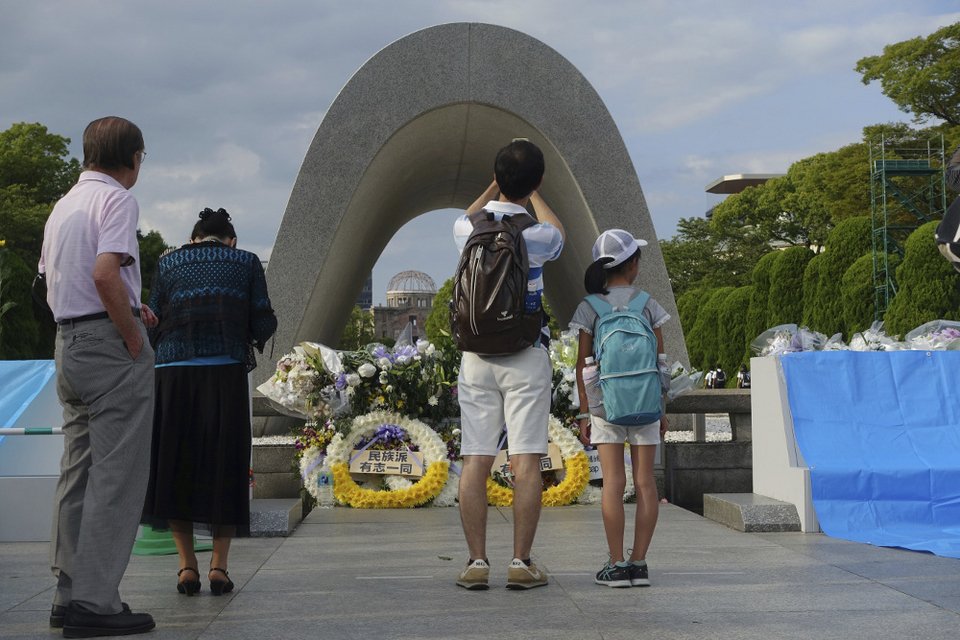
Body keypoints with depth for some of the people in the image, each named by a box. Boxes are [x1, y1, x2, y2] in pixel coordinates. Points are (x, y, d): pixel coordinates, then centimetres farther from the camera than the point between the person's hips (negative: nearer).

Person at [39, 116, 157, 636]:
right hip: (109, 341, -9)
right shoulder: (116, 199, -9)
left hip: (68, 341, 9)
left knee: (78, 472, 13)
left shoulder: (62, 206, 17)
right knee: (116, 475, -6)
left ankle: (68, 595, 17)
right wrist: (134, 336, -14)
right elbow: (106, 274, -23)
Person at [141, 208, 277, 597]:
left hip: (173, 371, 1)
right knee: (224, 466, 6)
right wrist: (253, 338, 26)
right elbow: (264, 323, 4)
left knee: (174, 465, 8)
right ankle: (219, 566, 4)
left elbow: (152, 323, 8)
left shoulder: (168, 264, 15)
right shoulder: (246, 262, 13)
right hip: (225, 371, -1)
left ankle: (187, 566, 6)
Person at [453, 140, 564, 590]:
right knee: (526, 461, -1)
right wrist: (532, 194, 30)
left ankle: (476, 562, 3)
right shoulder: (535, 235, -8)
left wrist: (496, 185, 32)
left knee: (475, 462, 3)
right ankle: (521, 563, 0)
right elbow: (559, 235, 19)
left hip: (476, 356, 3)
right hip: (525, 357, -2)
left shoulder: (467, 229, 0)